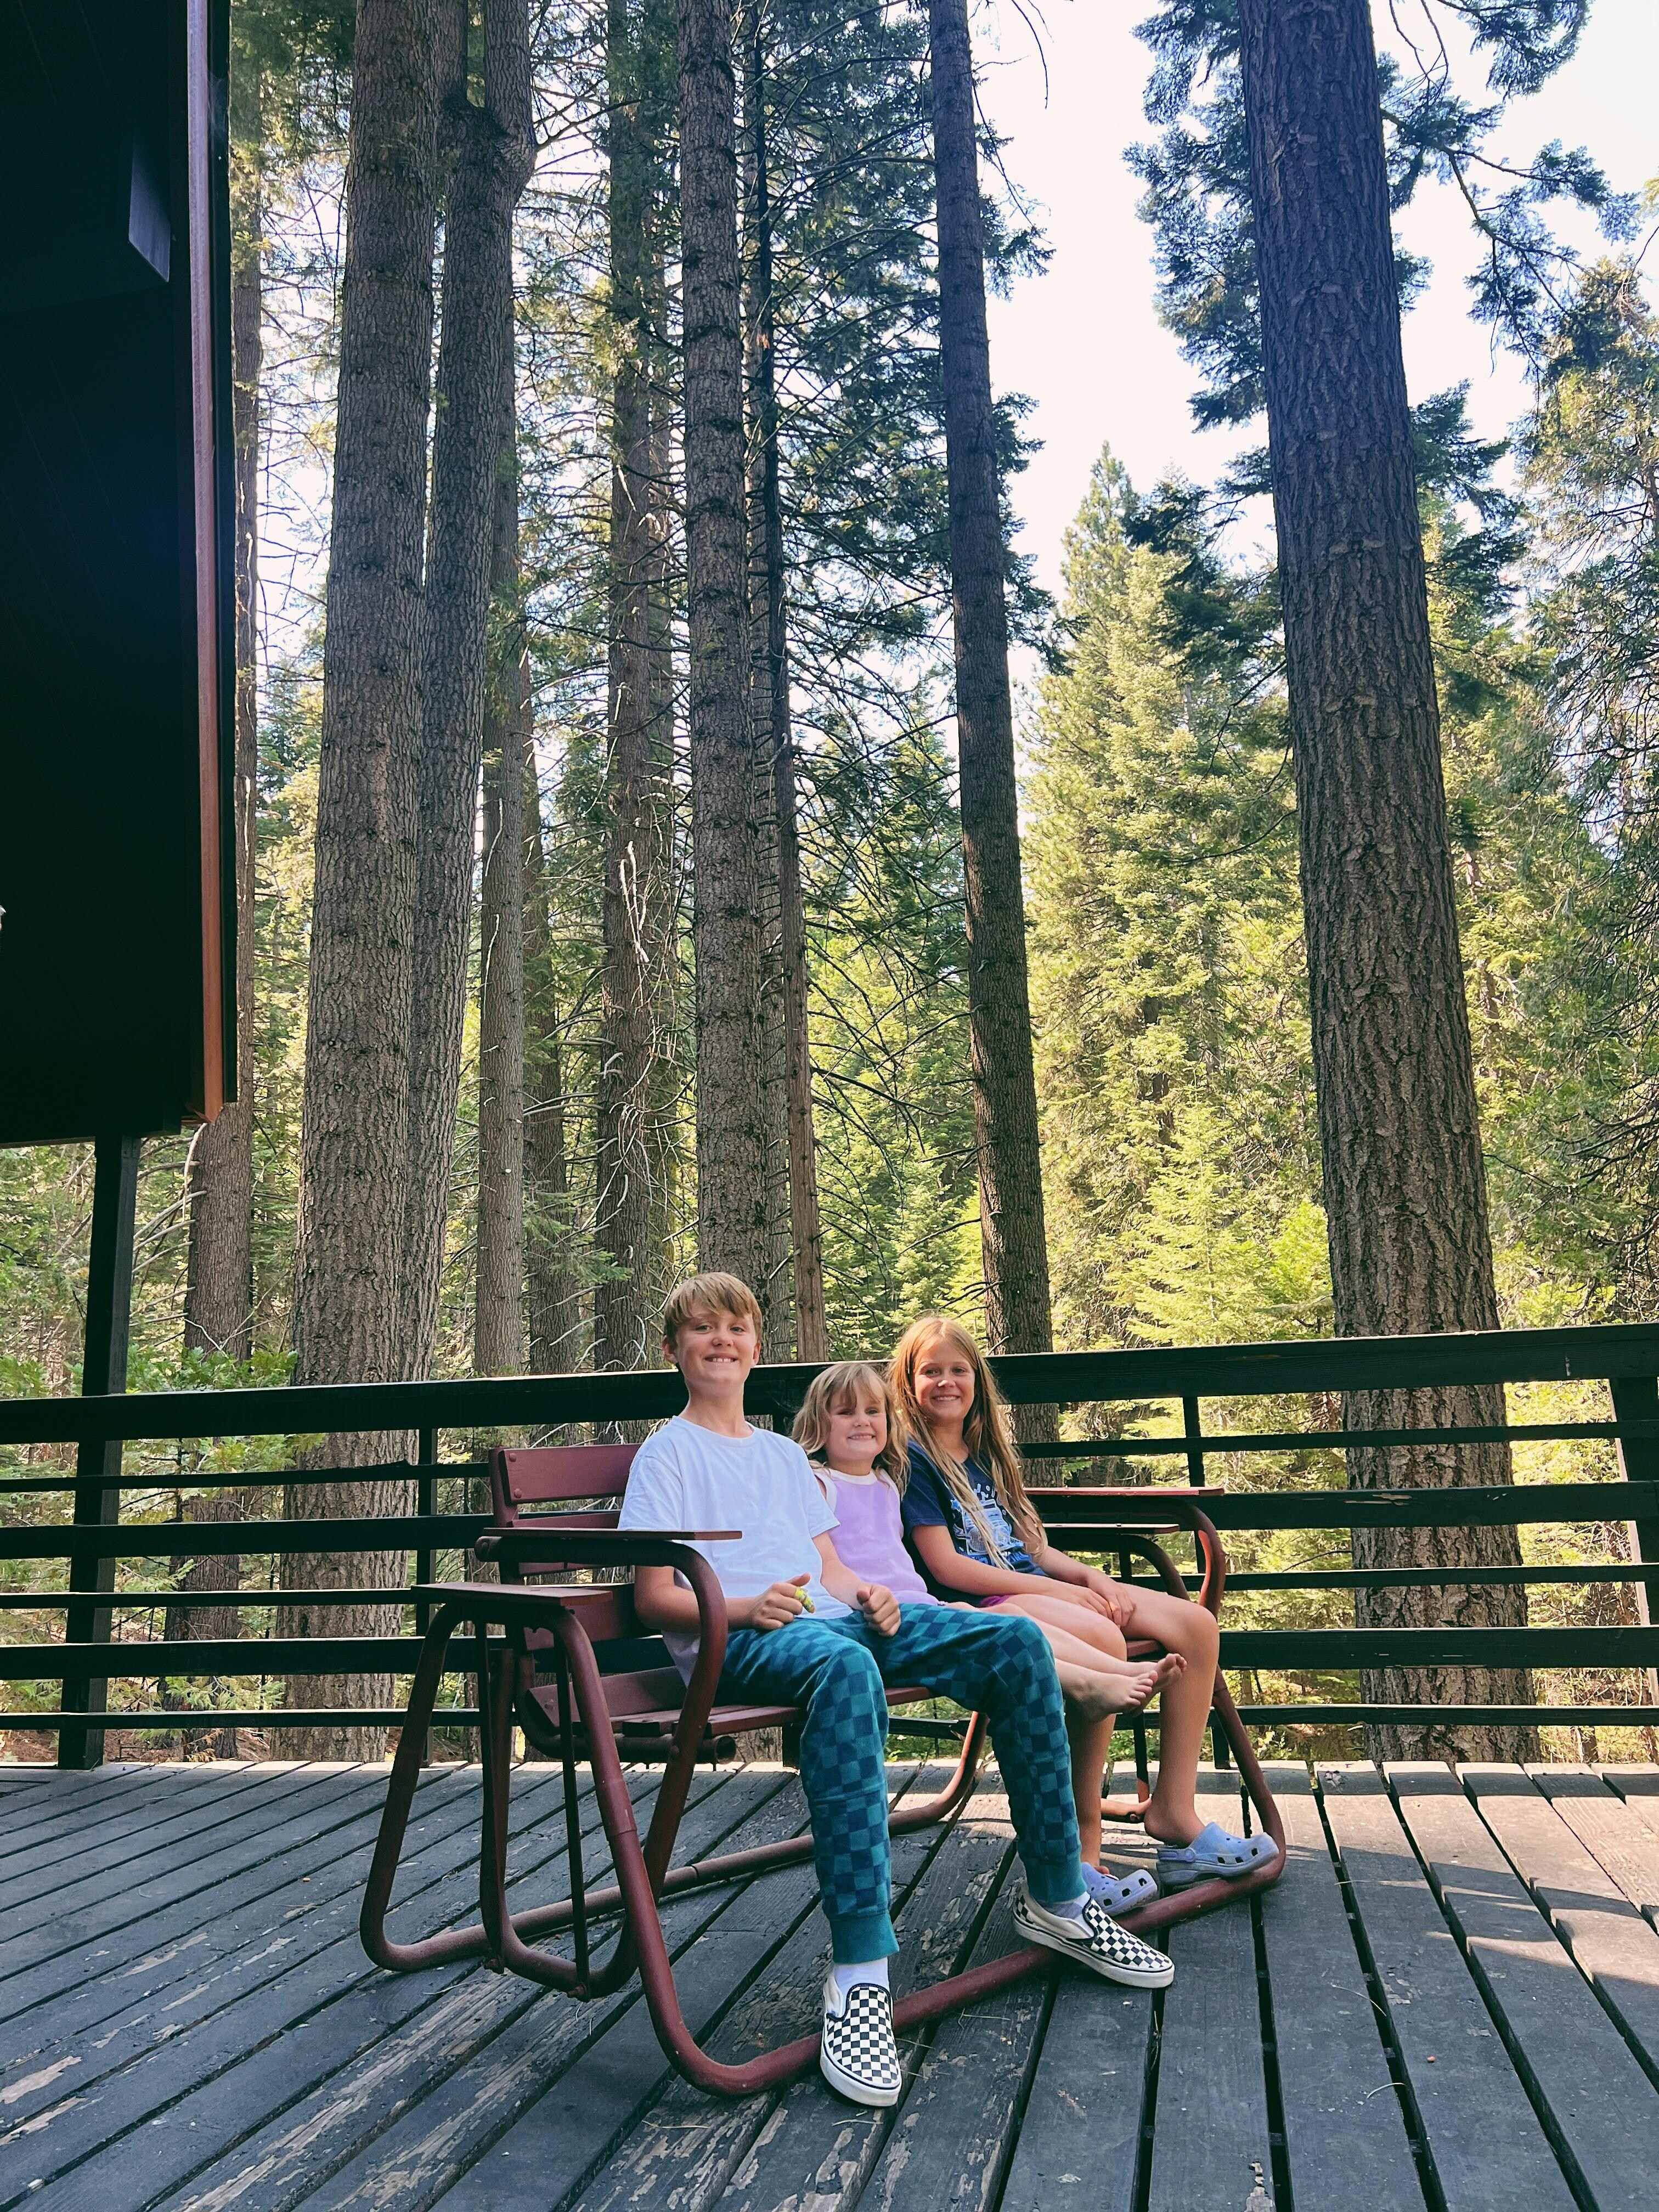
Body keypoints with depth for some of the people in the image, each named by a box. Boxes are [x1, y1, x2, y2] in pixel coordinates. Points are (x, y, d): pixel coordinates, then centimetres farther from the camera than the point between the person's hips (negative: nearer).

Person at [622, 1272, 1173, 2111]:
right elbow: (654, 1599, -1)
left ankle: (1056, 1898, -1)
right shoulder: (668, 1452, 7)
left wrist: (867, 1594, -3)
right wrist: (745, 1608, -18)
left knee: (1016, 1642, -13)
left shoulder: (785, 1455, 28)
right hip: (736, 1641, -7)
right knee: (844, 1667, -43)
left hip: (832, 1617, 7)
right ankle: (858, 1973, -44)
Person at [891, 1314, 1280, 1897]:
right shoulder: (912, 1458, -3)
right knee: (1101, 1638, -37)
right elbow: (947, 1567, -12)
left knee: (1195, 1624, -7)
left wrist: (1090, 1576, -3)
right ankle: (1082, 1843, -27)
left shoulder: (985, 1454, 21)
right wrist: (1062, 1590, -14)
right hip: (976, 1606, -8)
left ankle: (1174, 1812, -4)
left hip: (1034, 1586, 8)